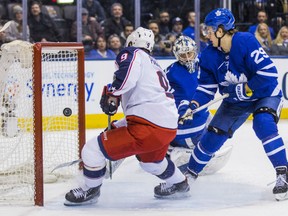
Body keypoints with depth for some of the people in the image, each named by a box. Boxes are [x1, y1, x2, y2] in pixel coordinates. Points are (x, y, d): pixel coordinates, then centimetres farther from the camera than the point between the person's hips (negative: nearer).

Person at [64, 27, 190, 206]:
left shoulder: (133, 53, 3)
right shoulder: (155, 65, 29)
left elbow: (127, 75, -22)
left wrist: (112, 93, -8)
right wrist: (116, 127, 34)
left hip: (148, 128, -10)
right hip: (169, 128, 10)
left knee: (93, 150, -1)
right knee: (150, 160, 41)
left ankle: (90, 191, 16)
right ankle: (179, 184, 55)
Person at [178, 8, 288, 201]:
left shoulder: (246, 42, -31)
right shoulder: (209, 56, -10)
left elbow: (269, 72, -33)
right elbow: (207, 87, -4)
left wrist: (243, 89, -30)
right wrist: (192, 106, -20)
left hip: (265, 94, -6)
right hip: (235, 102, 6)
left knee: (263, 123, -34)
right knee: (213, 136, 4)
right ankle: (190, 173, 25)